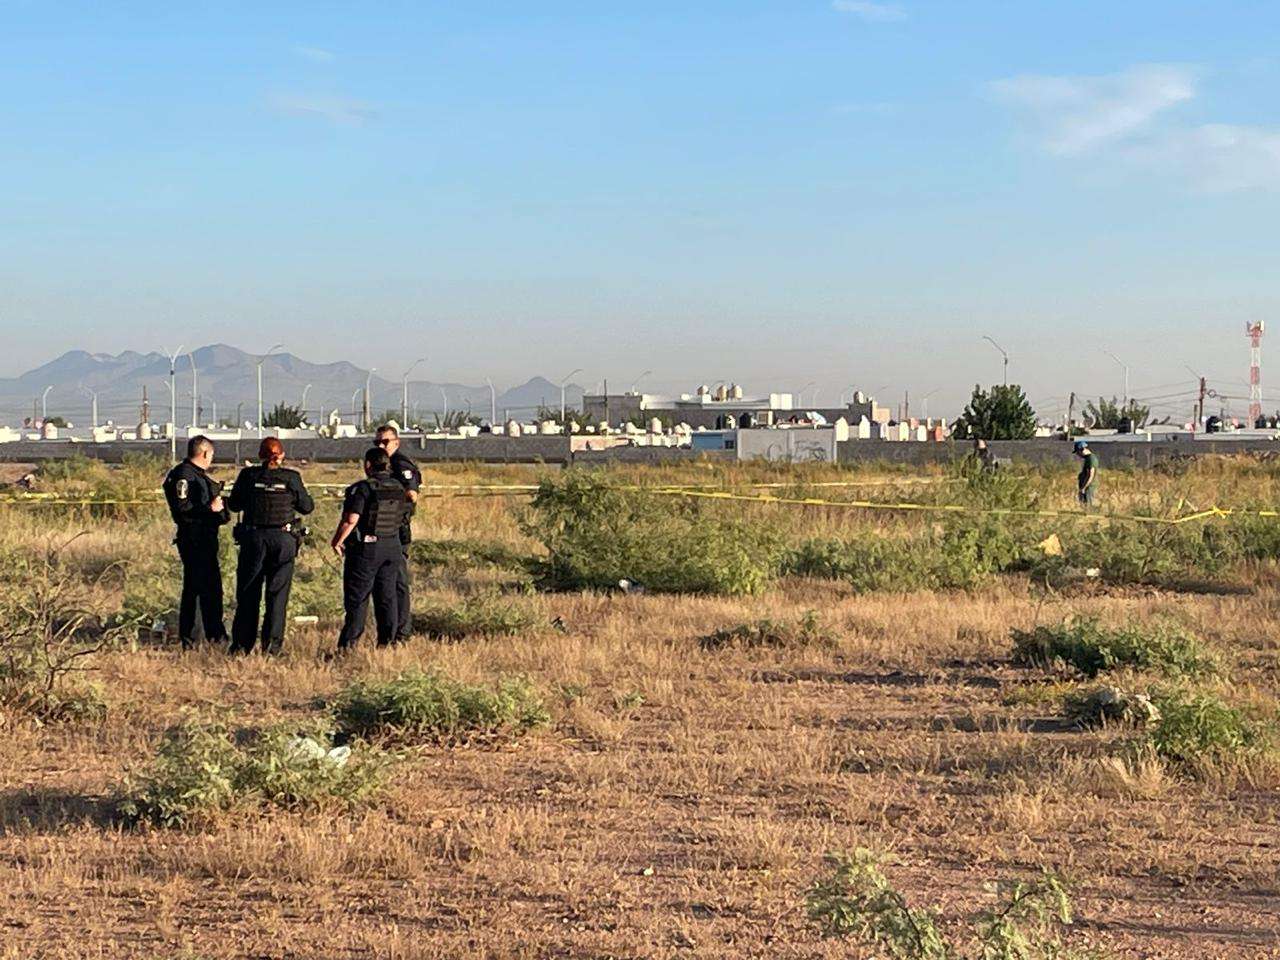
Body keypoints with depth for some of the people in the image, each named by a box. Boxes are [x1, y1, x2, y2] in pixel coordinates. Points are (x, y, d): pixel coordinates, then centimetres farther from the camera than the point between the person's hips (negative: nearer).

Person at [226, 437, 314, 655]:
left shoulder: (248, 475, -1)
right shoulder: (291, 478, -4)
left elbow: (234, 504, 9)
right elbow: (307, 506, 5)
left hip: (253, 538, 1)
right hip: (283, 539, -1)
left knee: (248, 593, 10)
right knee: (278, 593, 6)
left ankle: (241, 644, 11)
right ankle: (272, 644, 1)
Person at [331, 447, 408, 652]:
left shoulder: (362, 488, -16)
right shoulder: (399, 489, 6)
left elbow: (351, 519, -22)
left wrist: (337, 541, -11)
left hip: (365, 549, -6)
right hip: (392, 548, 6)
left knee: (357, 597, -1)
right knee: (386, 596, 11)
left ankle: (348, 644, -2)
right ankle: (387, 641, 13)